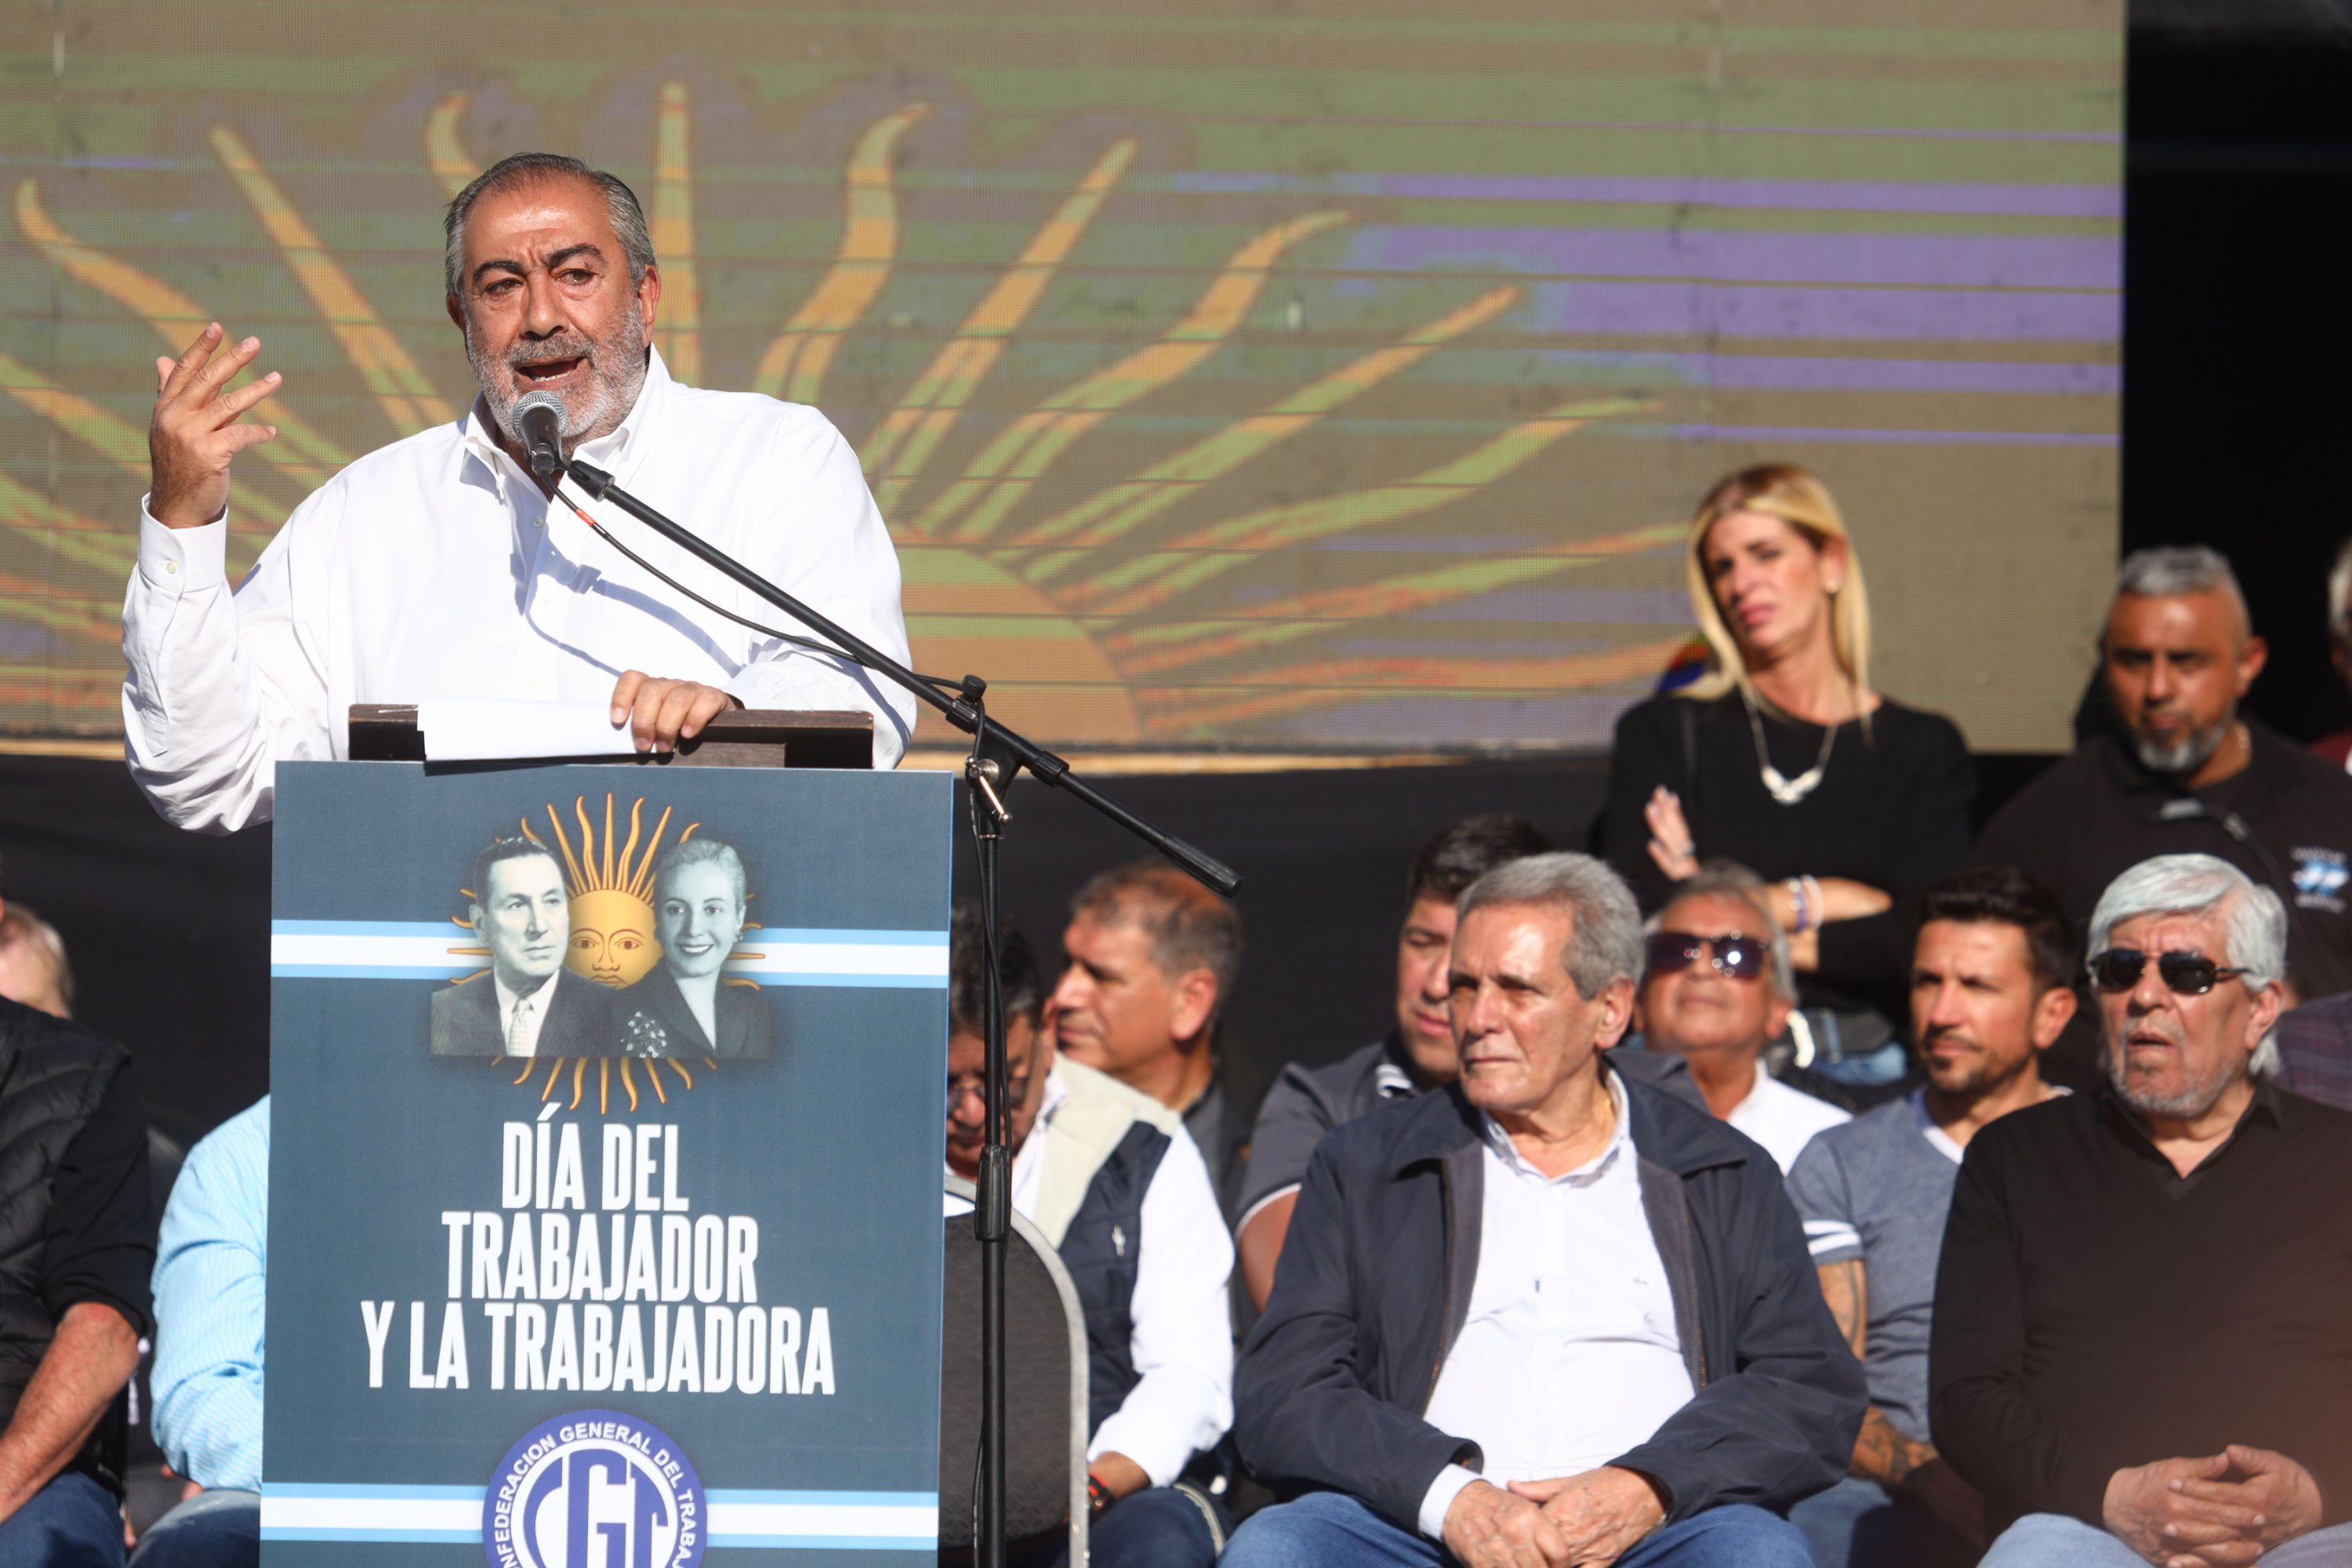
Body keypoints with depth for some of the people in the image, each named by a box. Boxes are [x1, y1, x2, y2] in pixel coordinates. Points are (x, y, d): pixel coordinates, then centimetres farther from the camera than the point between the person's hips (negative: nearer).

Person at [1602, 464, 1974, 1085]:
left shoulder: (1922, 749, 13)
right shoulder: (1664, 733, 12)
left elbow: (1927, 941, 0)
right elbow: (1638, 921, -1)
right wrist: (1815, 903, 0)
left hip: (1864, 1064, 0)